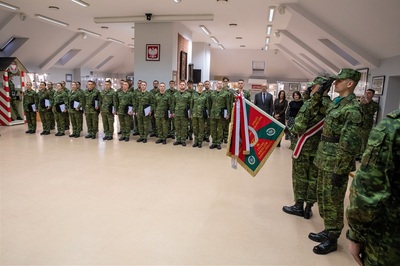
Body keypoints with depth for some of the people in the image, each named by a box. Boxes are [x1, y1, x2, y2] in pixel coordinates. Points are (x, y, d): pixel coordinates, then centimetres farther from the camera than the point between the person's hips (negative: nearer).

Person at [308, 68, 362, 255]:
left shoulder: (352, 109, -18)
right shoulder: (337, 103, 9)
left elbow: (349, 145, -22)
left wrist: (340, 171, -21)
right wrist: (320, 92, 13)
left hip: (336, 164, -9)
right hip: (325, 160, 9)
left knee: (333, 202, 4)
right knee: (322, 197, 18)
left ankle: (332, 240, 21)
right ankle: (328, 231, 34)